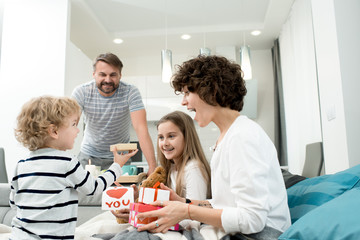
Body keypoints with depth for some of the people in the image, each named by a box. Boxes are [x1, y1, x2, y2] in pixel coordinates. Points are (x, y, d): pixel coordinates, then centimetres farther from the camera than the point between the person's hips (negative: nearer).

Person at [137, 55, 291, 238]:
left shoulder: (243, 136, -18)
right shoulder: (226, 136, 11)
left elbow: (252, 219, -22)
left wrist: (186, 212, -18)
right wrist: (182, 202, 4)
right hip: (232, 234, 8)